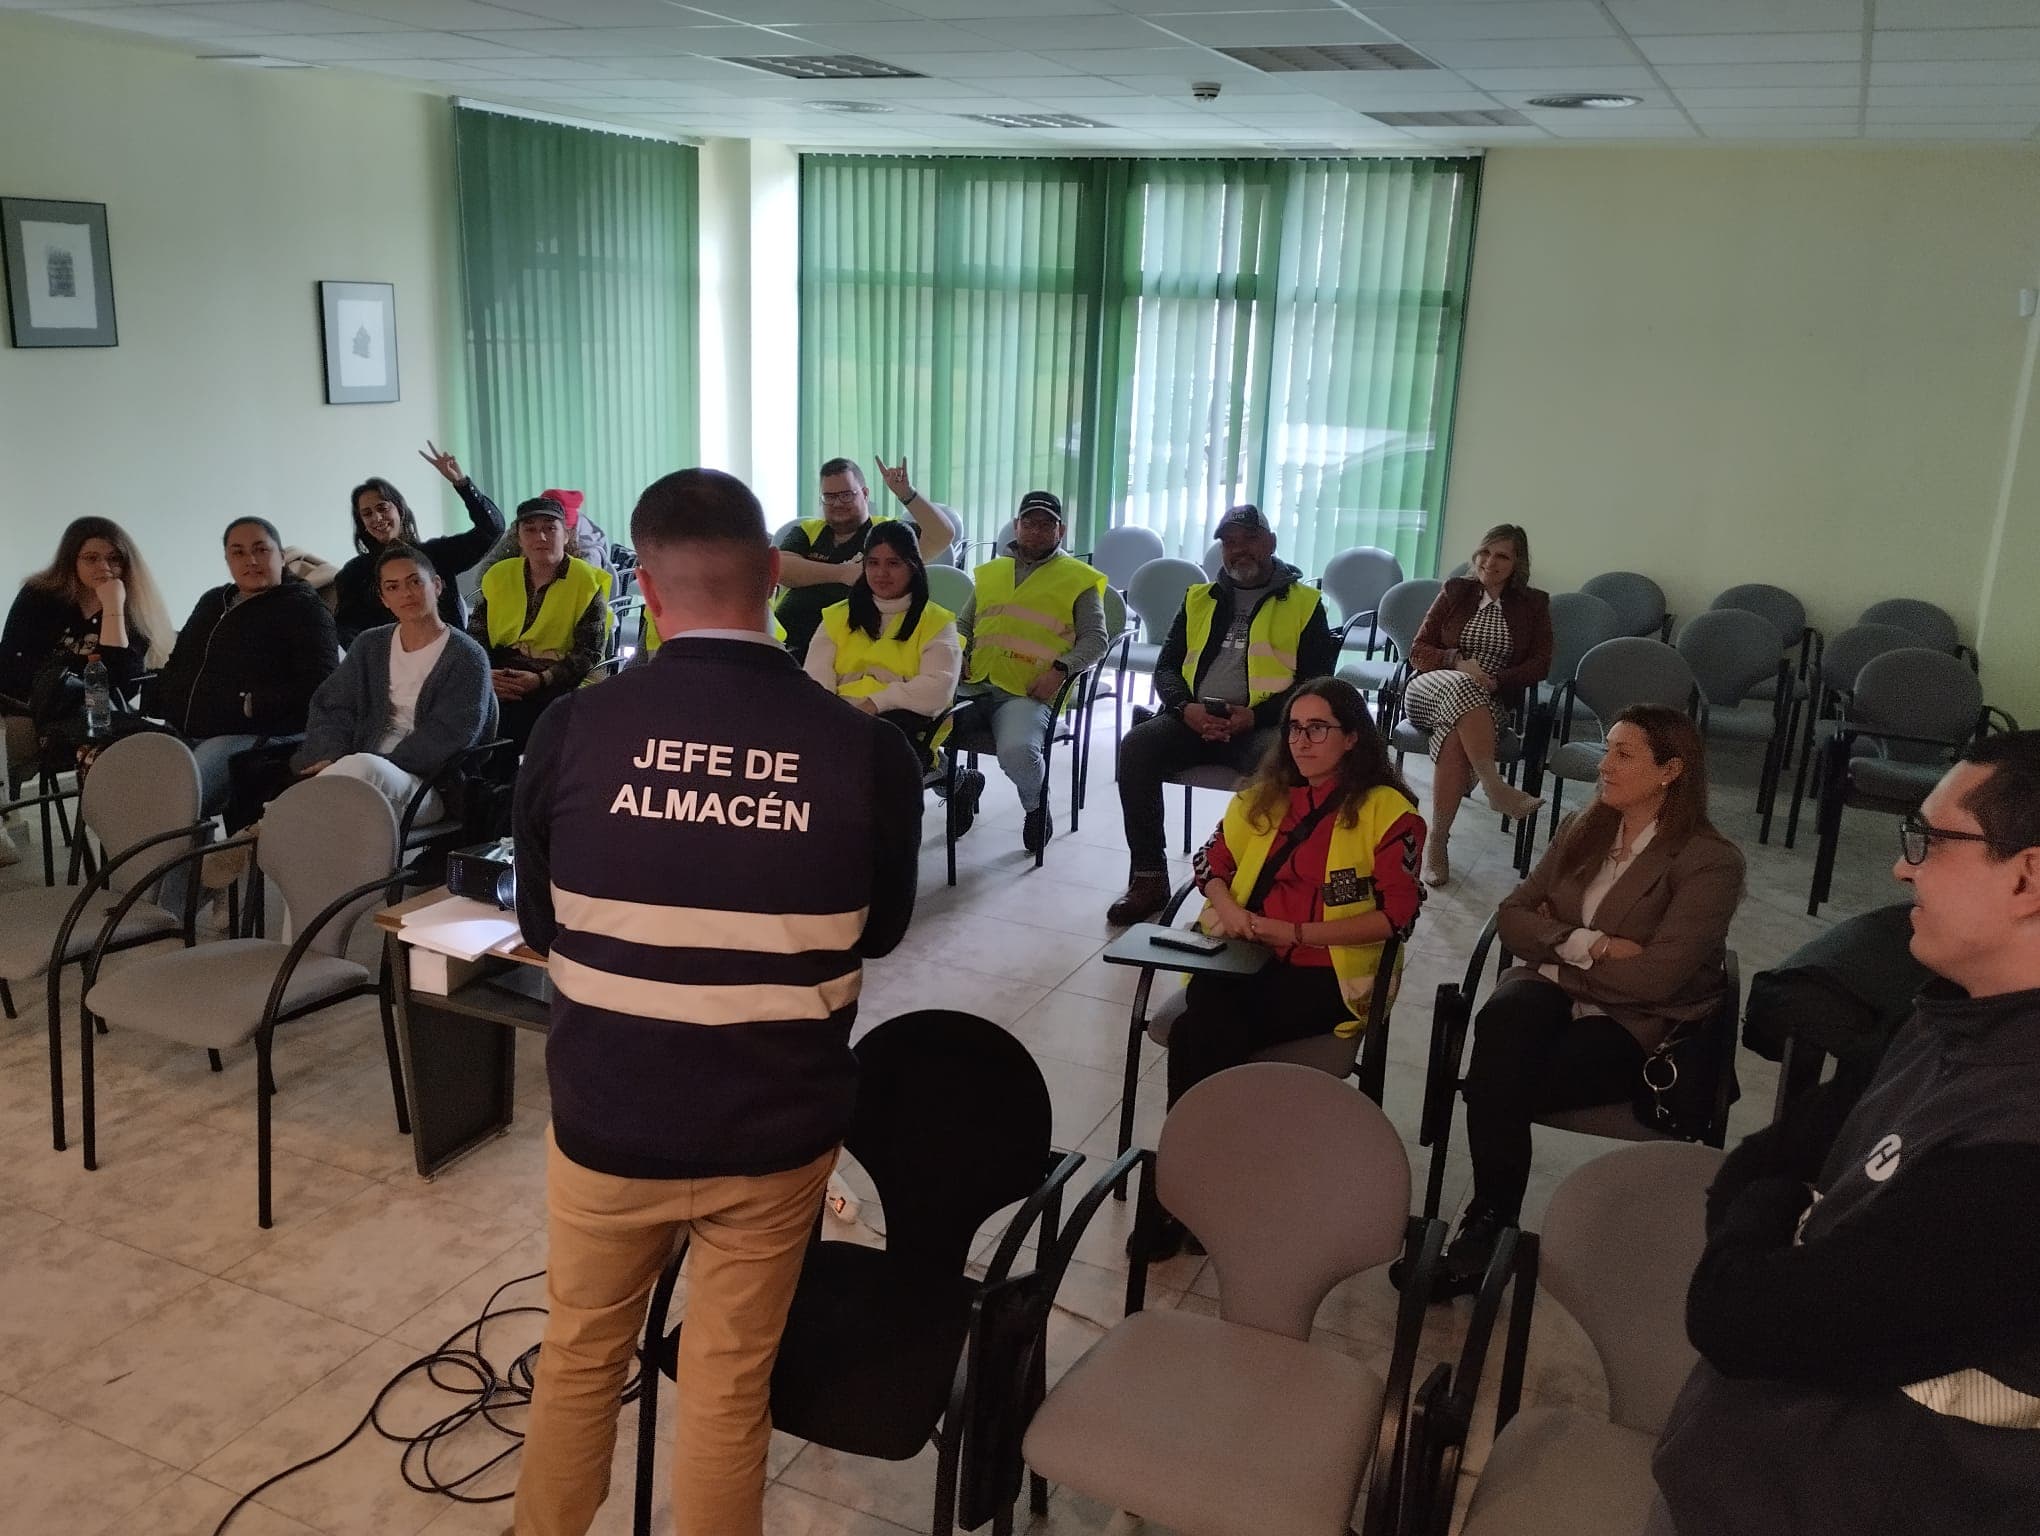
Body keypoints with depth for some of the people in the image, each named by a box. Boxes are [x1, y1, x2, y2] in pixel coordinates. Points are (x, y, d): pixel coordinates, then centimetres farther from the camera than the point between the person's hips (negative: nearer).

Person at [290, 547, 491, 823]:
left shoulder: (467, 657, 3)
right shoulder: (369, 645, 22)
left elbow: (447, 736, -6)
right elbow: (331, 707, 14)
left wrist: (381, 765, -16)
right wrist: (332, 758, -7)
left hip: (425, 786, -4)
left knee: (363, 767, -37)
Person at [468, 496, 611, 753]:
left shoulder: (587, 581, 3)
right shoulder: (498, 576, 16)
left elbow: (589, 652, -3)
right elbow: (475, 636, 14)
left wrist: (542, 679, -17)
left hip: (560, 684, -4)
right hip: (500, 681, 4)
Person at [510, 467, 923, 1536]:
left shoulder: (573, 731, -14)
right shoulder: (866, 750, -15)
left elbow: (540, 925, 2)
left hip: (606, 1117, 1)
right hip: (777, 1128, -1)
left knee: (580, 1358, 24)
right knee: (729, 1387, 16)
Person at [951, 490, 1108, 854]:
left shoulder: (1078, 579, 10)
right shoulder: (990, 572, 24)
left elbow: (1095, 639, 4)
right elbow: (963, 626, 31)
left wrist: (1061, 669, -14)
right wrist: (956, 658, 9)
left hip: (1028, 694, -4)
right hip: (973, 686, 4)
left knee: (1017, 752, -35)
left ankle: (1037, 806, 3)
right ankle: (957, 784, 8)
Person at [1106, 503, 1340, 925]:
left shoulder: (1304, 603, 12)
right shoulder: (1199, 599, 22)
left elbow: (1315, 682, 2)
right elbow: (1166, 667, 17)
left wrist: (1254, 716, -14)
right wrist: (1187, 708, -7)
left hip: (1261, 725, -3)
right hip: (1193, 719, 3)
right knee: (1136, 745, -26)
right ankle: (1149, 877, -20)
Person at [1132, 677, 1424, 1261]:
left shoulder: (1387, 811, -1)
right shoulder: (1263, 796, 17)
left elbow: (1398, 915, -8)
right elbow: (1212, 862, 23)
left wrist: (1297, 933, -14)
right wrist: (1226, 906, -1)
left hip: (1326, 974, -4)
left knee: (1197, 1039, -28)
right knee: (1207, 1026, -30)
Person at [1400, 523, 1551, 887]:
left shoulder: (1533, 605, 12)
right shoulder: (1455, 592, 12)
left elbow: (1540, 664, 5)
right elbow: (1418, 652, 8)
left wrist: (1497, 680, -12)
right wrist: (1458, 662, -12)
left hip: (1490, 702, 0)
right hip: (1431, 691, 0)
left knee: (1455, 737, -37)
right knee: (1461, 686, -39)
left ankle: (1437, 843, -33)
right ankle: (1494, 786, -41)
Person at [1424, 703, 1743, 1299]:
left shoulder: (1711, 862, -8)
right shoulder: (1580, 831, 12)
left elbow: (1654, 978, -16)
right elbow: (1511, 915, 5)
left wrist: (1559, 946, -6)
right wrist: (1588, 945, -12)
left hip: (1637, 1027, -4)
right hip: (1555, 992, 5)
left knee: (1499, 1082, -30)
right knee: (1503, 1019, -33)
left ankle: (1490, 1224, -11)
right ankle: (1490, 1214, -27)